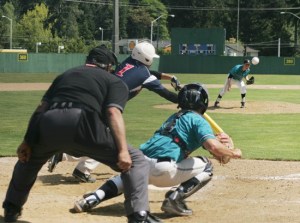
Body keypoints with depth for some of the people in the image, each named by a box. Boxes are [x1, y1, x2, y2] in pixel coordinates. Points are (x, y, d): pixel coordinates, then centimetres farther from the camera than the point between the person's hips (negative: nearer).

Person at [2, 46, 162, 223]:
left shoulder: (65, 75, 35)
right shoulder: (115, 82, 21)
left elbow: (41, 108, 22)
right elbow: (113, 113, 0)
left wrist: (27, 140, 19)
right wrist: (123, 151, -9)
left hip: (47, 125, 5)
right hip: (81, 124, -5)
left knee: (28, 157, 37)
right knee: (136, 160, 7)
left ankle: (11, 209, 45)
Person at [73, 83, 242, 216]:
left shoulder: (175, 117, 28)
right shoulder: (199, 120, 5)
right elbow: (213, 147, -11)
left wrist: (215, 140, 27)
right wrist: (233, 153, 7)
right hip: (163, 169, -7)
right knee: (207, 167, 13)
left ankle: (92, 199, 20)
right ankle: (176, 198, -2)